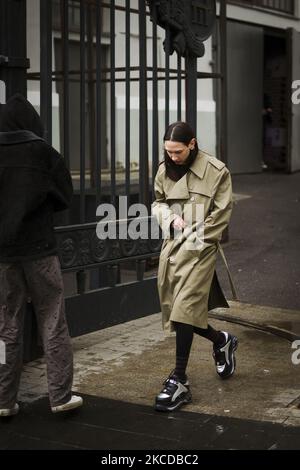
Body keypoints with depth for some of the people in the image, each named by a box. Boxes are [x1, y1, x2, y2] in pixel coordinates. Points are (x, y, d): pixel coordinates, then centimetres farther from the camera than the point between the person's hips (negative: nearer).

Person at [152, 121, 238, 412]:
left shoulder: (216, 171, -8)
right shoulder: (165, 170, 7)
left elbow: (220, 215, -7)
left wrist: (193, 239, -12)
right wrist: (170, 218, -3)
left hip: (198, 250, -6)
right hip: (171, 247, 6)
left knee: (184, 311, -13)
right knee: (176, 310, 10)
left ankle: (179, 381, -4)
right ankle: (221, 340, 37)